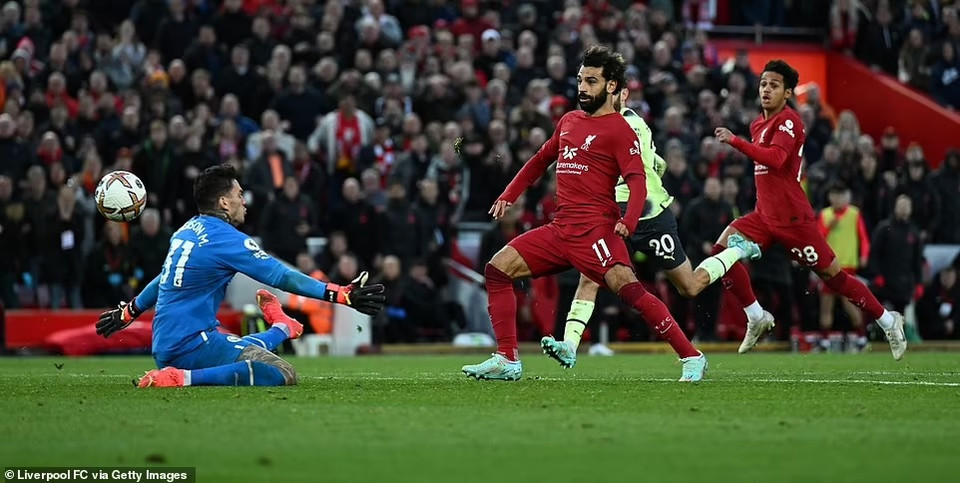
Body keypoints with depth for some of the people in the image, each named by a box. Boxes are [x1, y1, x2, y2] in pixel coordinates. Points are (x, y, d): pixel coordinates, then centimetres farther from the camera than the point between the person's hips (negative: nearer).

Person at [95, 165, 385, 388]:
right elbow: (282, 277, -16)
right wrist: (343, 295, -18)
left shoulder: (185, 232, 13)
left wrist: (127, 313, 45)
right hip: (194, 345, -10)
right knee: (283, 374, -18)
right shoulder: (226, 239, -12)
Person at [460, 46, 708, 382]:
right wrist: (508, 196, 26)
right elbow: (540, 161, 33)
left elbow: (638, 182, -13)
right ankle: (507, 361, 2)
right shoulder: (568, 121, 19)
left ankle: (692, 358, -20)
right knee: (497, 269, 0)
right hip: (560, 229, 8)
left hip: (595, 229, -8)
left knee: (627, 288, -26)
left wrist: (628, 222, -30)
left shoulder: (619, 130, -4)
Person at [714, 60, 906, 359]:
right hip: (765, 215, 8)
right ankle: (756, 318, 2)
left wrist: (735, 141, -32)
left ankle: (888, 322, 11)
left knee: (833, 276, -4)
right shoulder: (759, 124, 13)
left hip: (792, 217, -8)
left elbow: (775, 158, -30)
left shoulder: (788, 121, -13)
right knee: (722, 249, -8)